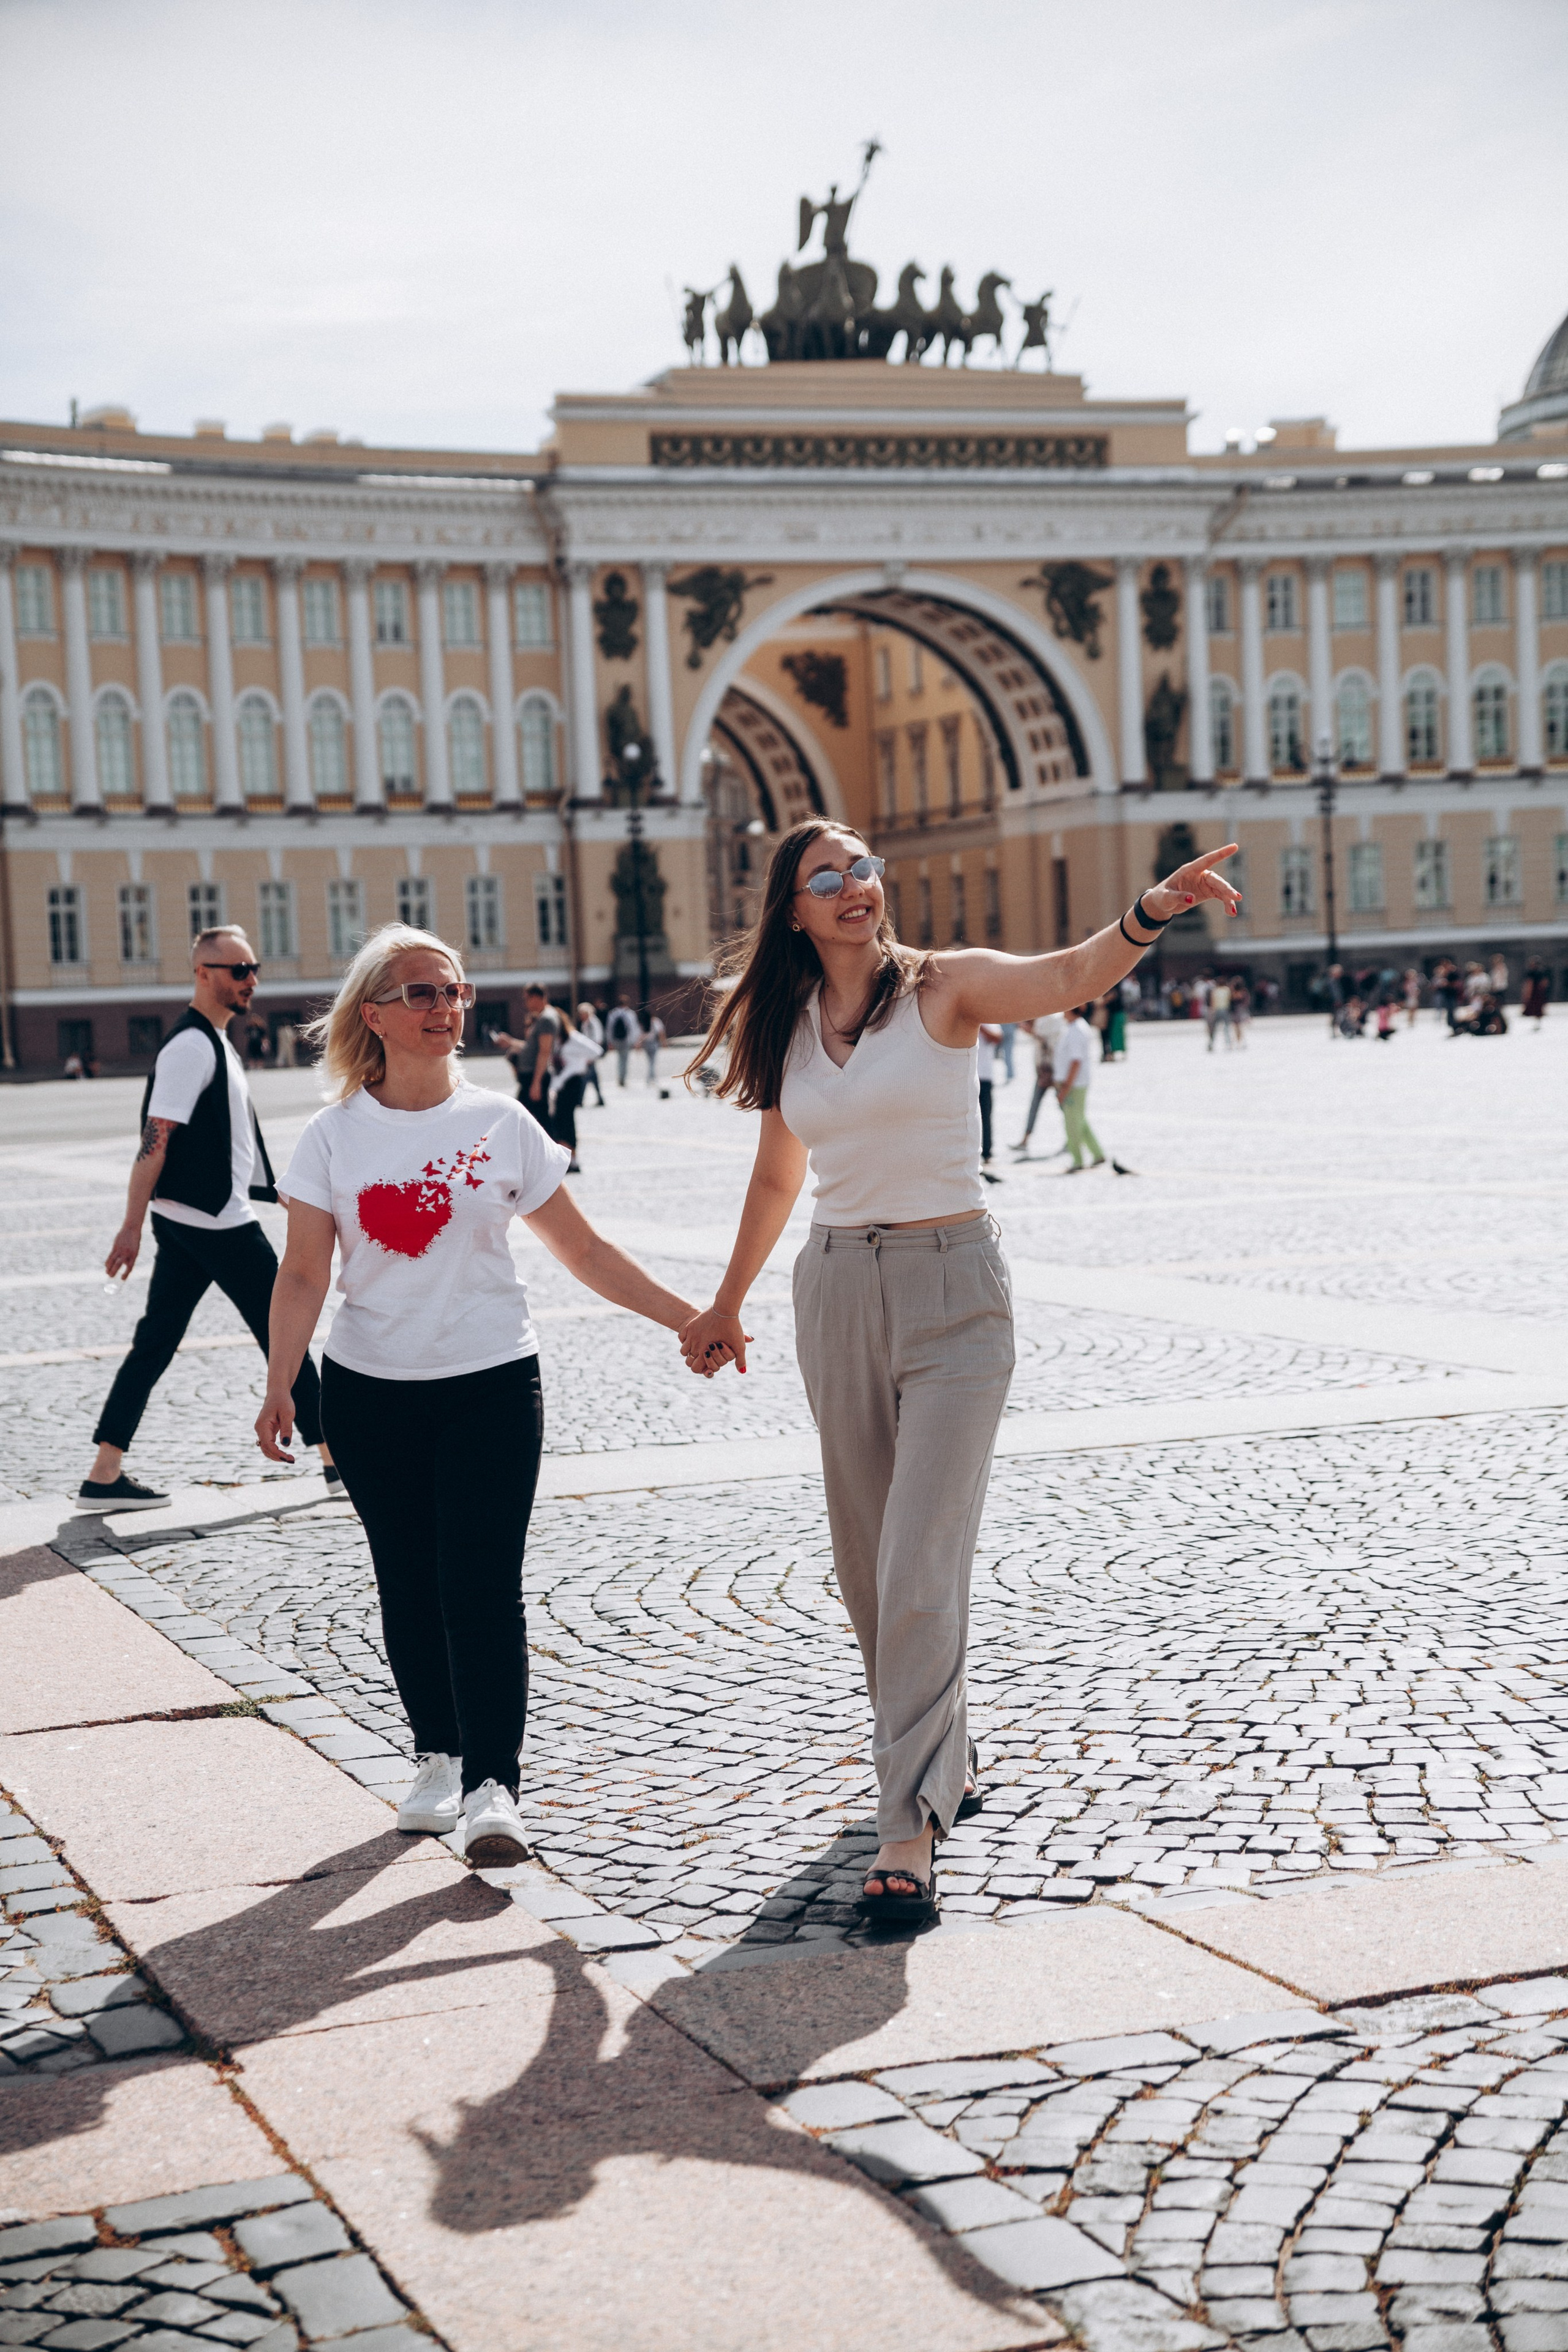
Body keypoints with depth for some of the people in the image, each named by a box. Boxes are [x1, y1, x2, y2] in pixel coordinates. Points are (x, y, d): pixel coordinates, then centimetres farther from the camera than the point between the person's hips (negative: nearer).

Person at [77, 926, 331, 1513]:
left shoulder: (214, 1041, 15)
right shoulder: (191, 1046, -16)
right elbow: (156, 1137, -20)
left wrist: (272, 1190, 26)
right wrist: (133, 1226, -22)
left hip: (187, 1221, 10)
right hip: (217, 1223, -9)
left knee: (155, 1342, 7)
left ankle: (104, 1476, 7)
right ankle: (336, 1457, 12)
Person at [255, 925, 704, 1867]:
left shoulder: (501, 1124, 1)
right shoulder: (335, 1137, 0)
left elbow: (584, 1250, 5)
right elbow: (305, 1275, -1)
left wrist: (691, 1318, 2)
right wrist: (279, 1387, -13)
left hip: (492, 1384, -1)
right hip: (371, 1392, 1)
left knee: (484, 1584, -10)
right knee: (410, 1585, 9)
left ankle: (492, 1787, -10)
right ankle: (439, 1756, 25)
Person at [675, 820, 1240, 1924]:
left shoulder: (945, 987, -6)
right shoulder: (785, 1028, 8)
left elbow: (1065, 978, -26)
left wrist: (1150, 914, -45)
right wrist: (727, 1304, 29)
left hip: (952, 1291, -5)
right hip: (838, 1288, 5)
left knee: (922, 1567, -11)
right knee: (867, 1561, 13)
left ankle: (910, 1826, -7)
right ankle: (944, 1757, 34)